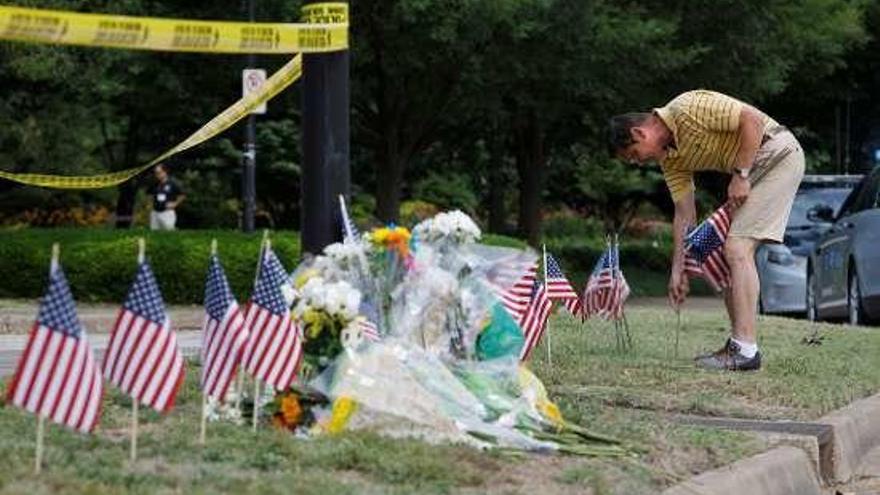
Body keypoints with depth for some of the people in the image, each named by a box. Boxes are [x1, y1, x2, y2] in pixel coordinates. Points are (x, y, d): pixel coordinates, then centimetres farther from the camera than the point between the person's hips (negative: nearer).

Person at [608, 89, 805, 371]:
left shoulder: (687, 109, -18)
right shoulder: (670, 158, 8)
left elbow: (752, 120, -22)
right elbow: (684, 215, 11)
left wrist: (740, 174, -19)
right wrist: (678, 271, 8)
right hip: (749, 170, 10)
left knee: (738, 249, -16)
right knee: (730, 252, 9)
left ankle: (746, 350, -17)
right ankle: (738, 345, 15)